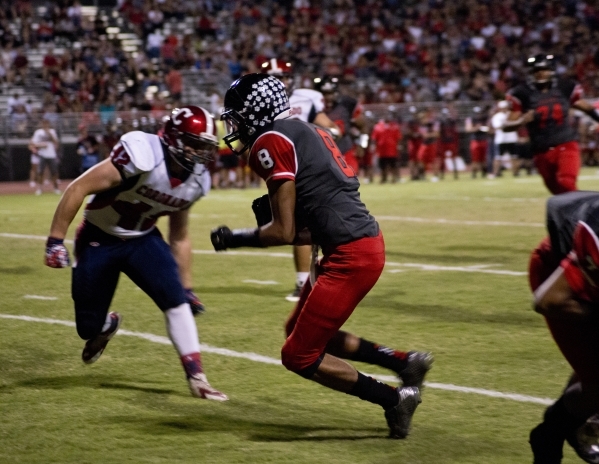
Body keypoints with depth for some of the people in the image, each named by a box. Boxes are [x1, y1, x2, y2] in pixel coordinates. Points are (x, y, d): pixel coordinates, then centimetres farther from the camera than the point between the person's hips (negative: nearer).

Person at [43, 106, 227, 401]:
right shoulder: (143, 155, -29)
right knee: (89, 328, 4)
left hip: (143, 239, 4)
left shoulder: (195, 181, -7)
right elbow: (78, 189, -26)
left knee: (176, 299, -18)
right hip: (98, 240, -4)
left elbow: (180, 237, 8)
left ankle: (197, 377, -12)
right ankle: (107, 326, 42)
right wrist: (55, 241, -25)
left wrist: (187, 286, 9)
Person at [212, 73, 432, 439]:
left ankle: (394, 399, 3)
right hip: (365, 244, 10)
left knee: (299, 356, 0)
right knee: (301, 331, 24)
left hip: (351, 256, -10)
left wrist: (235, 239, 2)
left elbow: (284, 232, -12)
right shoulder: (306, 133, 18)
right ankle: (405, 363, 21)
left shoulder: (271, 142, -11)